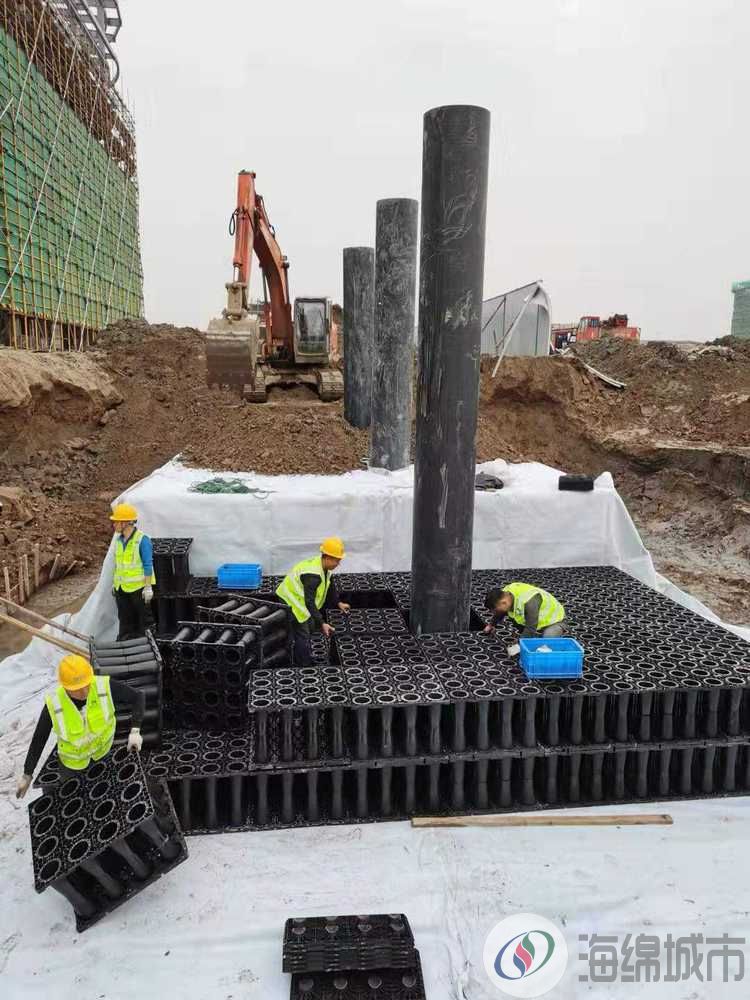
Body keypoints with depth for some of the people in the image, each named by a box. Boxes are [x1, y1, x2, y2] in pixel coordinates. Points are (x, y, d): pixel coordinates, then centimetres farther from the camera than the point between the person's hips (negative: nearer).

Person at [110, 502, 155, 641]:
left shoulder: (142, 540, -16)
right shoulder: (118, 539, 6)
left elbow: (148, 565, -15)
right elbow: (117, 563, 15)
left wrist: (148, 587, -16)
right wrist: (114, 583, 16)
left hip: (138, 587, -7)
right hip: (122, 587, 7)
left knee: (141, 619, 6)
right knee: (124, 620, 12)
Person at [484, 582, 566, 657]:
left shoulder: (529, 602, -40)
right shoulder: (505, 594, -14)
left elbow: (530, 628, -38)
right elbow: (500, 612, 10)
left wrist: (518, 645, -34)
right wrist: (492, 624, 23)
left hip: (553, 620, -8)